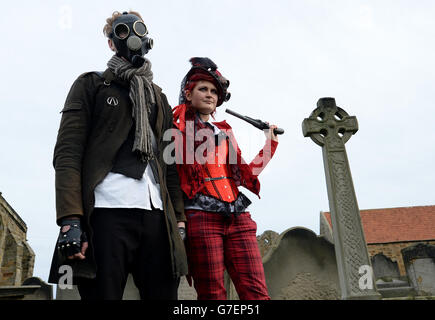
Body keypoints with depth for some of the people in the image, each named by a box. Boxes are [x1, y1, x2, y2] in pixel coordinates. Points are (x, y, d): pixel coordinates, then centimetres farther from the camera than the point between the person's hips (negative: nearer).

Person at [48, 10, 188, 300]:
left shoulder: (160, 98, 25)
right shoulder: (92, 85, 12)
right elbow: (68, 153, -1)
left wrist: (179, 219, 9)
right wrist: (70, 219, -14)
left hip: (157, 214, 4)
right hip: (107, 211, -3)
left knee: (163, 294, 2)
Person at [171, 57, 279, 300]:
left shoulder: (224, 131, 24)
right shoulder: (179, 125, 10)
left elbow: (244, 173, 25)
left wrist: (270, 144, 24)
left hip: (237, 215, 5)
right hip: (201, 214, -4)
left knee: (257, 291, -5)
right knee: (212, 294, -4)